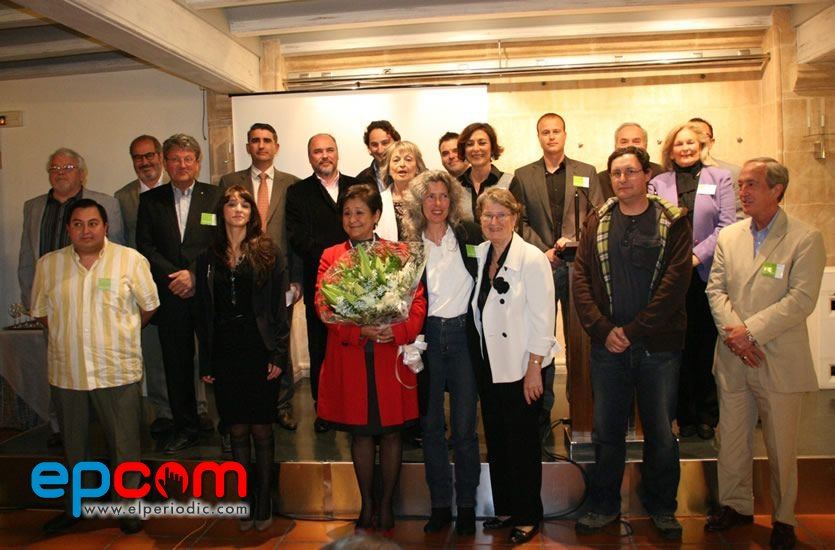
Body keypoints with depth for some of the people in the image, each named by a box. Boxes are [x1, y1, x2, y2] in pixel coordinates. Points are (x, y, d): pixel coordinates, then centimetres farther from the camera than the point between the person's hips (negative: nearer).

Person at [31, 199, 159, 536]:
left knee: (124, 444, 8)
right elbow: (41, 312, 13)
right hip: (65, 372, 3)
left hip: (118, 370, -3)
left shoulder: (131, 260, -7)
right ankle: (74, 507, 37)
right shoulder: (48, 264, 3)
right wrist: (69, 336, 8)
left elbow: (149, 305, 2)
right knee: (73, 445, 19)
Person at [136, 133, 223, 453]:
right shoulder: (150, 200, 10)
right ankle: (185, 428, 21)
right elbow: (145, 246, 4)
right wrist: (173, 276, -9)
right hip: (170, 295, 3)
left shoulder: (216, 196, 3)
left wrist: (194, 274, -12)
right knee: (176, 364, 8)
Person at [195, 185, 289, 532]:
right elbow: (203, 312, 8)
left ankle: (263, 502, 18)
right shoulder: (208, 258, 9)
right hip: (225, 352, 3)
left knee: (260, 429, 3)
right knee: (237, 430, 8)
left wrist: (278, 354, -10)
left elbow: (279, 306, -3)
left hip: (259, 350, -2)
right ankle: (245, 501, 21)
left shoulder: (268, 252, 0)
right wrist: (205, 362, 4)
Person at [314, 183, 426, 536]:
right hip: (349, 357, 1)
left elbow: (417, 301, -2)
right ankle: (367, 504, 28)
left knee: (392, 431, 8)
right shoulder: (330, 256, 7)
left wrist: (398, 330, -21)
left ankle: (386, 505, 26)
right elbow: (323, 305, -4)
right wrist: (360, 330, -19)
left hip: (392, 356, 0)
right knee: (360, 433, 11)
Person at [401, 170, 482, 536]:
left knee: (464, 427, 3)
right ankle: (440, 505, 23)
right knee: (431, 426, 9)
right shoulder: (409, 245, 2)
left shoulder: (469, 235, 1)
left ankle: (467, 506, 19)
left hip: (463, 334, -1)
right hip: (427, 338, 1)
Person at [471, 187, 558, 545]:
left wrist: (533, 369, -15)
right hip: (489, 365, 6)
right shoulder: (479, 254, 4)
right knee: (496, 441, 15)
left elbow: (542, 319, -15)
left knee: (523, 443, 6)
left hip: (521, 368, -6)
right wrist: (480, 359, 8)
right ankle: (504, 508, 32)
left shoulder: (532, 259, -15)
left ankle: (528, 515, 24)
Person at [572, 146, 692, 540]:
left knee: (661, 431, 10)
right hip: (607, 346, 2)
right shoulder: (597, 223, 7)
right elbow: (581, 279, 1)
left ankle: (662, 507, 29)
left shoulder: (673, 222, 0)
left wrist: (633, 330, -13)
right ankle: (605, 505, 27)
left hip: (659, 346, -1)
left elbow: (675, 282, -9)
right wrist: (603, 330, -10)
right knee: (607, 430, 10)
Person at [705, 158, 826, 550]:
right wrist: (733, 333, -11)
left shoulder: (806, 239, -7)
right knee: (731, 439, 14)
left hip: (780, 362, -4)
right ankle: (736, 505, 32)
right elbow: (715, 289, 4)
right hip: (733, 360, 4)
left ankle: (783, 518, 28)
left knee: (781, 447, 9)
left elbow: (802, 300, -14)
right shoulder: (729, 237, 7)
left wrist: (750, 331, -17)